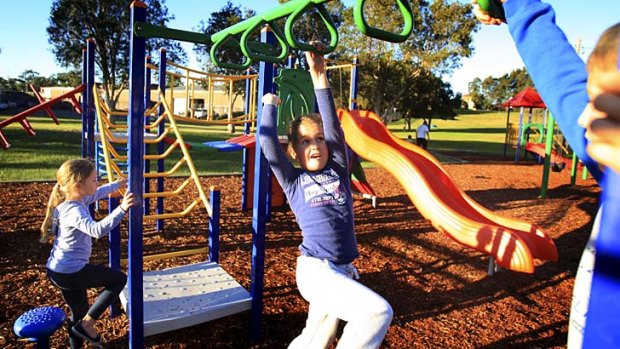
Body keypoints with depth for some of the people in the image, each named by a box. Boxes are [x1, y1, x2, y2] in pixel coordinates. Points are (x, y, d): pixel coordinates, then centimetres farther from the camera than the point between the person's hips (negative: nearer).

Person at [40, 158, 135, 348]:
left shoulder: (76, 200, 2)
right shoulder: (73, 211, -27)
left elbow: (97, 194, 23)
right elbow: (97, 230, -45)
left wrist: (117, 184, 32)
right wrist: (122, 209, -50)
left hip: (59, 270, 9)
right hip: (70, 272, -9)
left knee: (79, 313, 22)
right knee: (119, 279, 3)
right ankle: (86, 324, 5)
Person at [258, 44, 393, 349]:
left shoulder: (338, 170, 10)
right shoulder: (293, 181, 4)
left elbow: (332, 125, 2)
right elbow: (268, 142, -1)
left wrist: (319, 77, 0)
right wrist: (270, 103, 12)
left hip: (345, 272, 5)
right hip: (315, 270, -4)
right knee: (378, 312, -23)